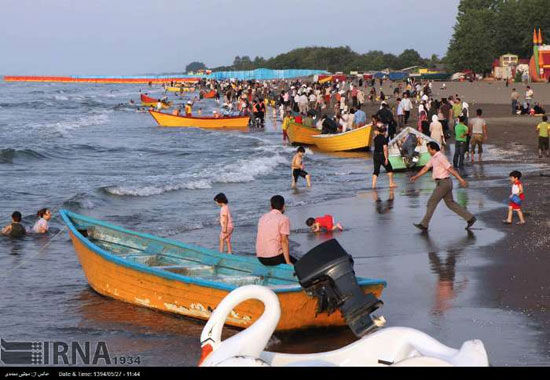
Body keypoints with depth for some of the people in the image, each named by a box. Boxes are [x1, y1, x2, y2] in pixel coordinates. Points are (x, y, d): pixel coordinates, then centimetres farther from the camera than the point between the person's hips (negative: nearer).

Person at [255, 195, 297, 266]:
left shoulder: (263, 218, 13)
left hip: (260, 258, 7)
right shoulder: (284, 219, -6)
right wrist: (288, 262, -9)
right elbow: (284, 241, -12)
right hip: (274, 257, -7)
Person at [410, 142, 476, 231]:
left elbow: (451, 169, -19)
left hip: (443, 183, -10)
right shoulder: (433, 158, 15)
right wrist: (416, 177, 16)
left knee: (432, 202, -4)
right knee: (450, 203, 12)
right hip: (445, 183, 10)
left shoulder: (440, 157, -15)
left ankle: (424, 225, 1)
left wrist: (461, 179, -21)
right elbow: (425, 168, 22)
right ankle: (470, 218, 12)